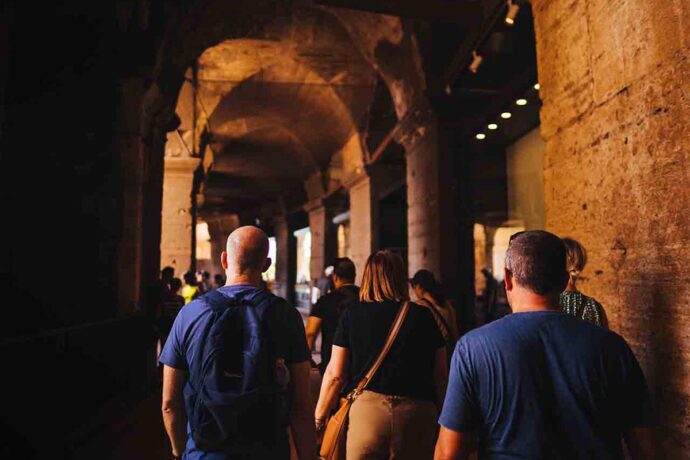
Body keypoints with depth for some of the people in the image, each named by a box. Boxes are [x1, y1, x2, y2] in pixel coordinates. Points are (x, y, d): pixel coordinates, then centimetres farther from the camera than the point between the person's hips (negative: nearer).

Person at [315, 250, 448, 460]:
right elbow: (440, 375, 5)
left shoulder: (352, 315, 1)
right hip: (417, 413, 1)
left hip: (366, 408, -1)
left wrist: (318, 418, 13)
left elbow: (335, 374, 1)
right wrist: (439, 411, 20)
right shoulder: (424, 316, 3)